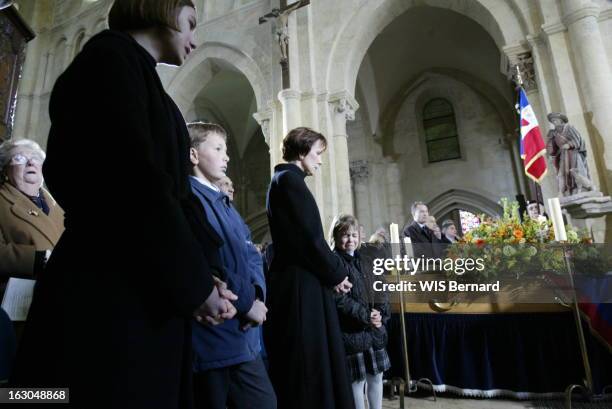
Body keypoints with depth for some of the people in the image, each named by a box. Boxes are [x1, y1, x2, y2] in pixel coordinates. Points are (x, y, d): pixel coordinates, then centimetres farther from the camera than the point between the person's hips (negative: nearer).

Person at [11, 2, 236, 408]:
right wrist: (194, 282, -11)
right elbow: (133, 184, -18)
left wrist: (206, 271, 0)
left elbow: (173, 189, 10)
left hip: (148, 295, 9)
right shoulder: (111, 58, -6)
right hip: (107, 294, -9)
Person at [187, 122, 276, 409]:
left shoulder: (224, 202, 17)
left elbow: (251, 255, 14)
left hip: (243, 337, 9)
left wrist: (257, 293, -5)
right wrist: (247, 301, -17)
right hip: (212, 341, -8)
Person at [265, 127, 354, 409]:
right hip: (302, 283, -10)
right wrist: (337, 273, -6)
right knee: (309, 363, 1)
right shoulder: (290, 178, -12)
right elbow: (309, 236, -18)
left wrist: (331, 271, 11)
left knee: (304, 361, 17)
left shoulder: (282, 179, 17)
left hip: (293, 279, 10)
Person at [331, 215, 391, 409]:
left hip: (374, 328, 7)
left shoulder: (366, 262, 11)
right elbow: (339, 299, -18)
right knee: (357, 379, 4)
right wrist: (365, 316, -18)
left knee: (376, 375, 16)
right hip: (351, 331, -6)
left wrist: (381, 315, -4)